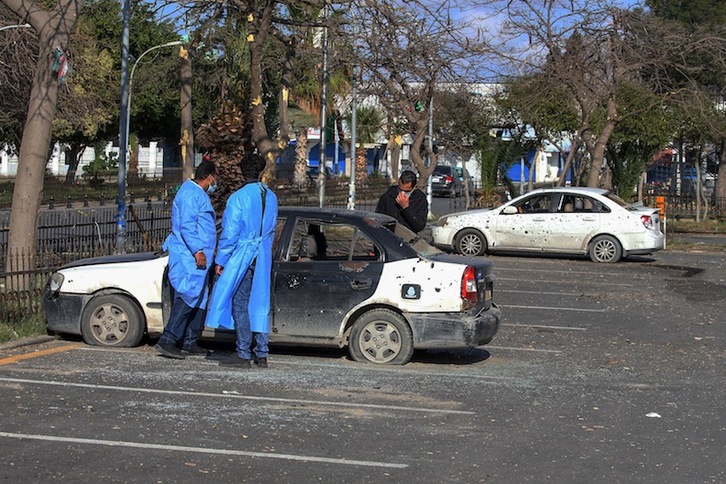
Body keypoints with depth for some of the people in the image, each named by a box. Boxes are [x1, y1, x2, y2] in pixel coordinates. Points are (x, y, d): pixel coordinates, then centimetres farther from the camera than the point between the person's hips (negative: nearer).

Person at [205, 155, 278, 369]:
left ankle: (243, 354, -5)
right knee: (260, 304, 9)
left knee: (240, 304, -3)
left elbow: (230, 232, -12)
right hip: (263, 257, 6)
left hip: (242, 255, -6)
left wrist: (221, 260, -5)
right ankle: (261, 354, 12)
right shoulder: (271, 197, 8)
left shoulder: (239, 197, -11)